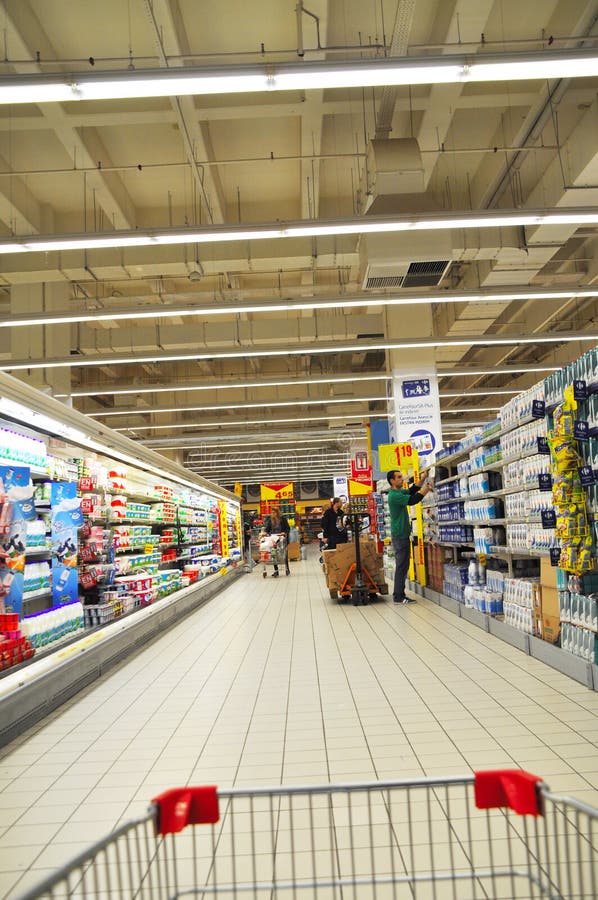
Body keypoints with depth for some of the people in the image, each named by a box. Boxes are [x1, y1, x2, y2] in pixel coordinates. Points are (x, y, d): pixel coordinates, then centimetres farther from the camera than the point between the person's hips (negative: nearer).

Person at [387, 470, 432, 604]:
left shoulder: (400, 492, 14)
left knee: (403, 566, 12)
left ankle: (399, 594, 18)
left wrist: (424, 478, 8)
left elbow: (412, 490, 17)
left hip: (402, 535, 10)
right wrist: (424, 491, -11)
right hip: (399, 536, -10)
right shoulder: (394, 495, -17)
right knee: (401, 566, -7)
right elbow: (412, 501, -23)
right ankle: (398, 596, -3)